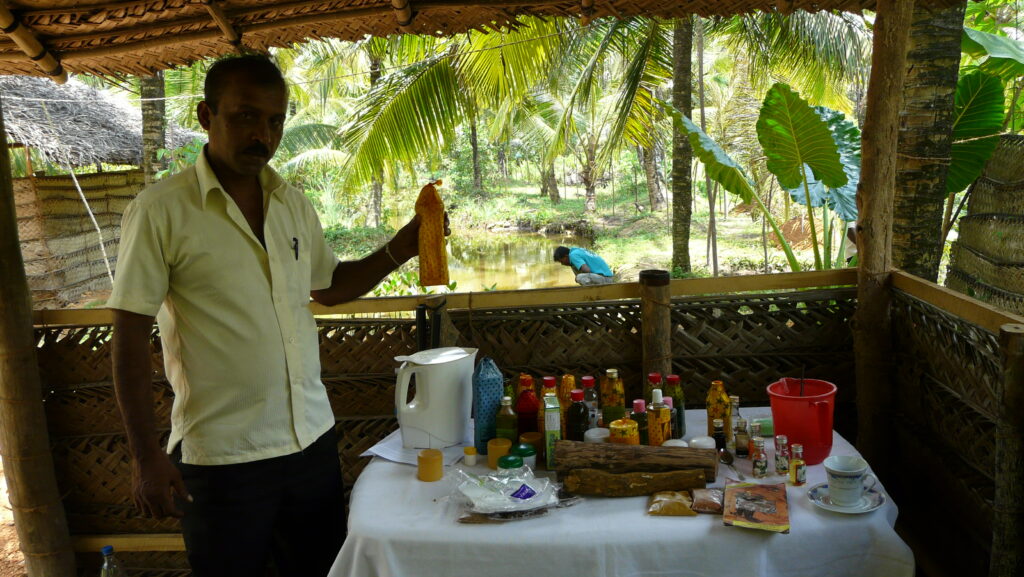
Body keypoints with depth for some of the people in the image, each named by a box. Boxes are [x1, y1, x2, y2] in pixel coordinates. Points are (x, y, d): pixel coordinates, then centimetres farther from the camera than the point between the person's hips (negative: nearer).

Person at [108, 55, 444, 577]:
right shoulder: (160, 211, -11)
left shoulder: (293, 204, 6)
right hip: (223, 456, -5)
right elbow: (130, 339, -9)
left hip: (313, 438, 5)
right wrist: (145, 455, -11)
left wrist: (398, 250, 3)